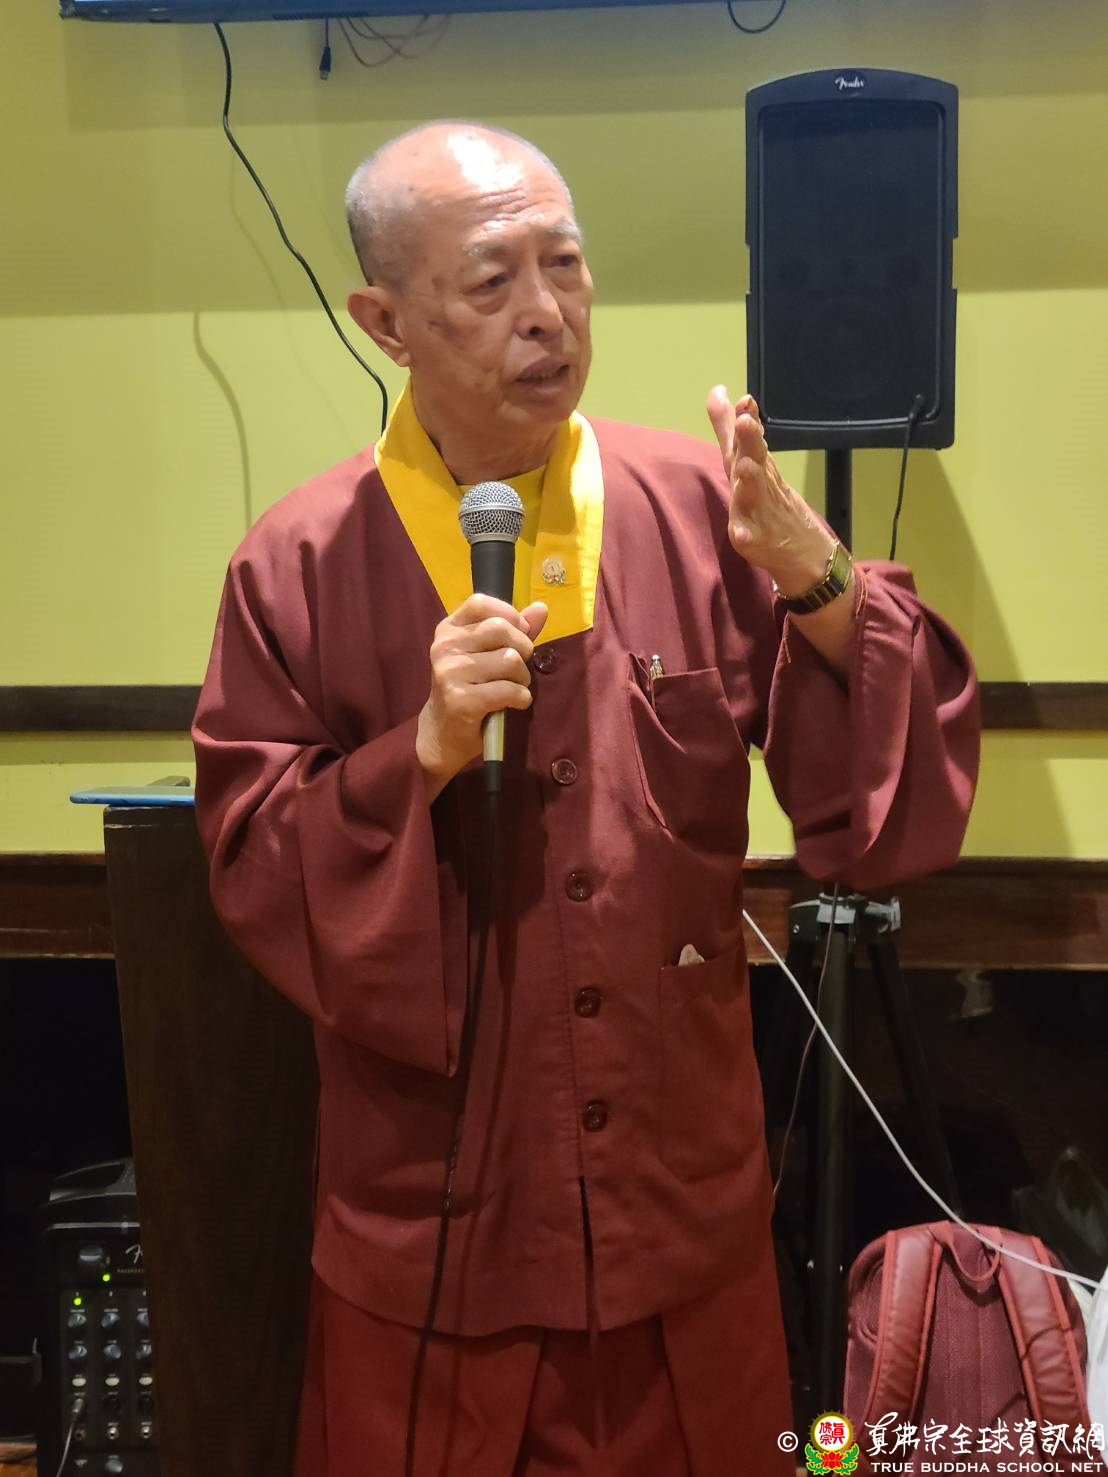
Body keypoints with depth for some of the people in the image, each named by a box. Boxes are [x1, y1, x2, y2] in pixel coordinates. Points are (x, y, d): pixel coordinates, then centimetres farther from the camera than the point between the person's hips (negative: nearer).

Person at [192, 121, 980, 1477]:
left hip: (687, 1200, 2)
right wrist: (422, 754, -22)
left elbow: (887, 816, -8)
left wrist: (820, 587, -23)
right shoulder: (300, 565, -9)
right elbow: (253, 877, -7)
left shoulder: (699, 506, -8)